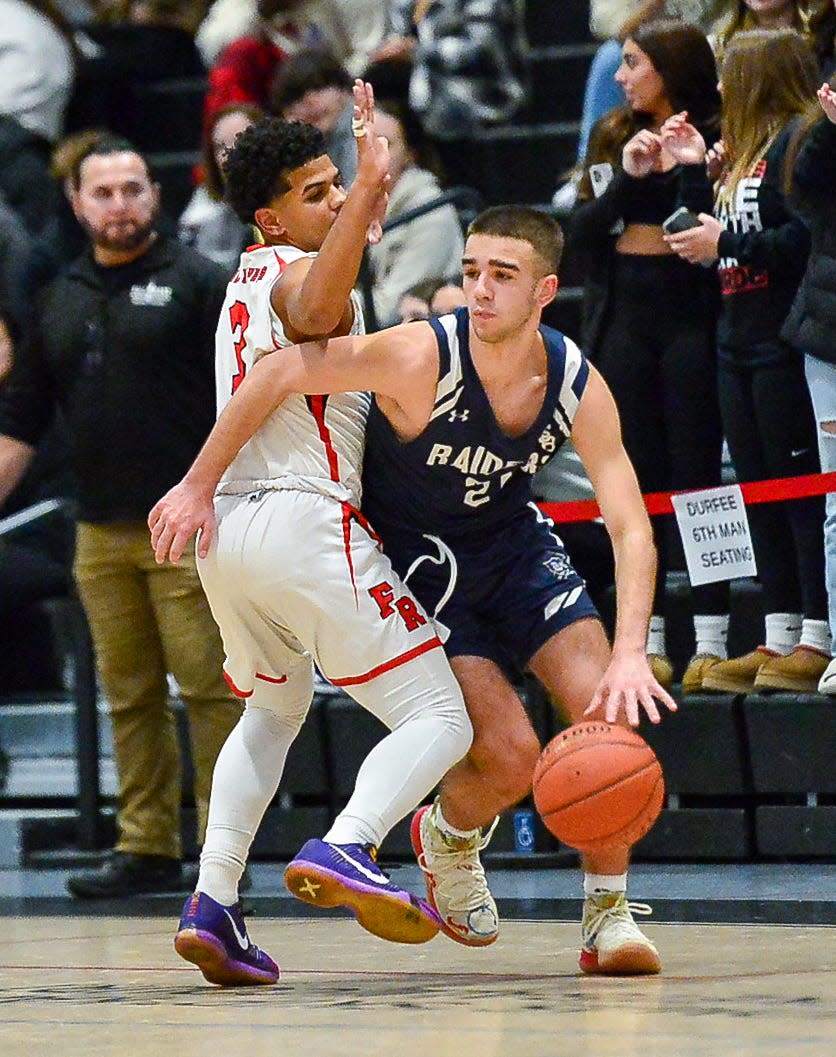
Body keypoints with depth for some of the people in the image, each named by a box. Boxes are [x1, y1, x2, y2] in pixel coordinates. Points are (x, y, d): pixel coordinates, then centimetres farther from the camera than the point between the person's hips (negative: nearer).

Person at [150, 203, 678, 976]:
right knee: (511, 758, -15)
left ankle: (610, 914, 3)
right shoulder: (421, 359, -30)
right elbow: (280, 373, -26)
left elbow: (630, 527, -21)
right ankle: (448, 837, 22)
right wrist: (200, 487, -22)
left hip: (515, 542, 4)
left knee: (606, 712, -13)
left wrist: (630, 654, -35)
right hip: (420, 561, -4)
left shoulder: (578, 385, -18)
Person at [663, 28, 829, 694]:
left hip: (787, 341, -10)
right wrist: (700, 167, 15)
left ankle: (817, 639, -6)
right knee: (760, 492, 9)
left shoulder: (798, 141, -10)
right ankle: (779, 640, 13)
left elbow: (806, 236, -20)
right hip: (741, 341, 10)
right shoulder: (747, 152, 20)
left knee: (803, 488, -8)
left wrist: (725, 245, -13)